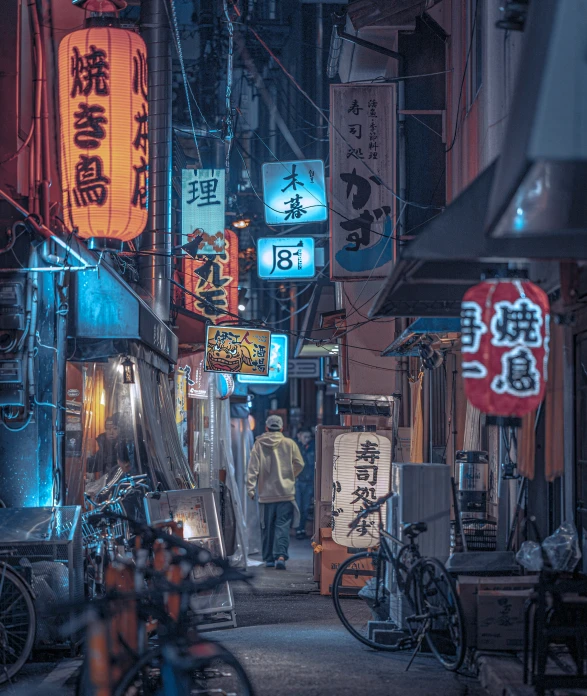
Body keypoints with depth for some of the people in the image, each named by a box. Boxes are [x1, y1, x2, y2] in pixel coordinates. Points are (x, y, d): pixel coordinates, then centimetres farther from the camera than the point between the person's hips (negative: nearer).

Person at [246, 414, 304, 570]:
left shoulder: (259, 444, 1)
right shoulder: (289, 444, 1)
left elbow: (253, 467, -5)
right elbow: (299, 464, 4)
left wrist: (251, 487, -5)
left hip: (266, 493, 1)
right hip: (286, 493, -1)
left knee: (267, 527, 11)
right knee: (283, 526, -4)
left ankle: (269, 559, 16)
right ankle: (280, 555, -20)